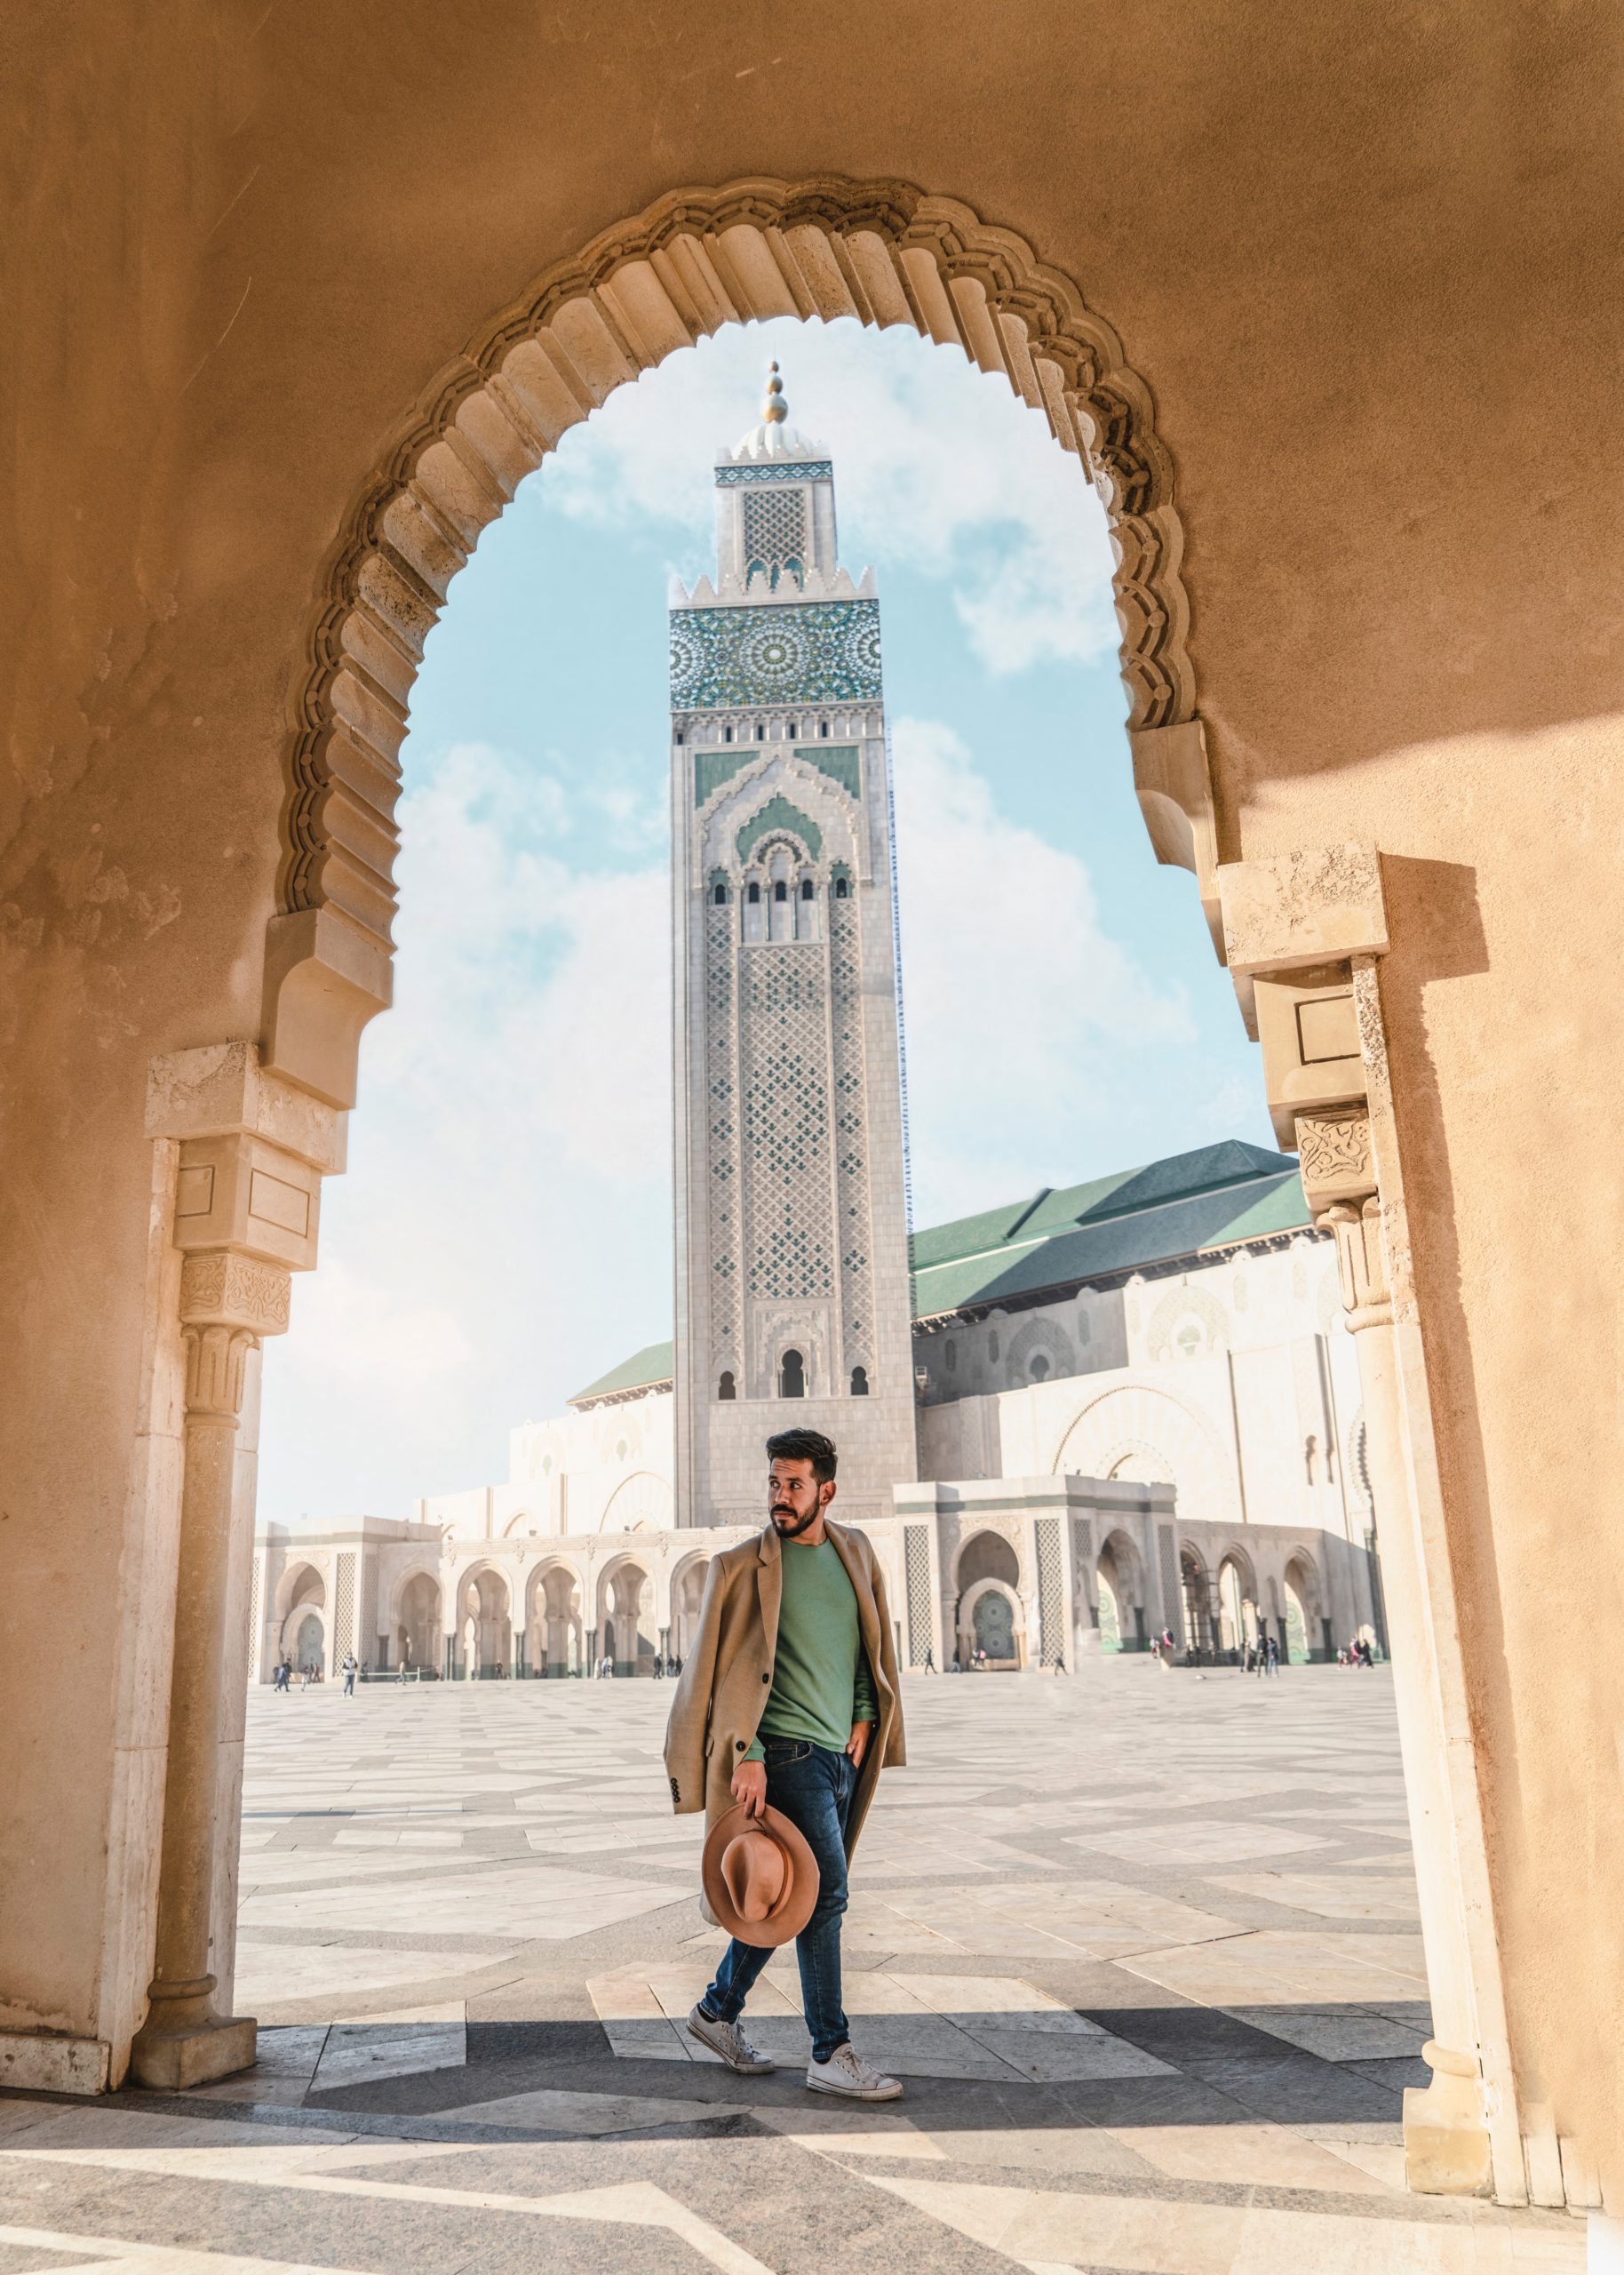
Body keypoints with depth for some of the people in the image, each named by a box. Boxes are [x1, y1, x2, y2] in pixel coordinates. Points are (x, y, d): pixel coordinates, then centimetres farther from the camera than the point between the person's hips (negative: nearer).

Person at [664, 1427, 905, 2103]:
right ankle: (831, 2055, 1)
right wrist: (745, 1755, -14)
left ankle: (718, 2009, 31)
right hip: (786, 1750, -6)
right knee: (825, 1890, -10)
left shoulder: (856, 1553, 9)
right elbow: (728, 1667, -9)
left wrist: (864, 1718, 9)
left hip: (843, 1752, 6)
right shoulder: (742, 1566, -7)